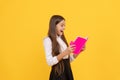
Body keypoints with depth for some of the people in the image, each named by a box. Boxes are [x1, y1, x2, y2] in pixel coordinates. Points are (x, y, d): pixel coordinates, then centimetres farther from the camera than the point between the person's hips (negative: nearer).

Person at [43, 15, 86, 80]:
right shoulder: (48, 40, -9)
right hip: (58, 74, -7)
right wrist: (65, 53, -25)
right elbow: (50, 62, -18)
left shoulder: (62, 39, 13)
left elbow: (69, 59, 13)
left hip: (68, 72, 7)